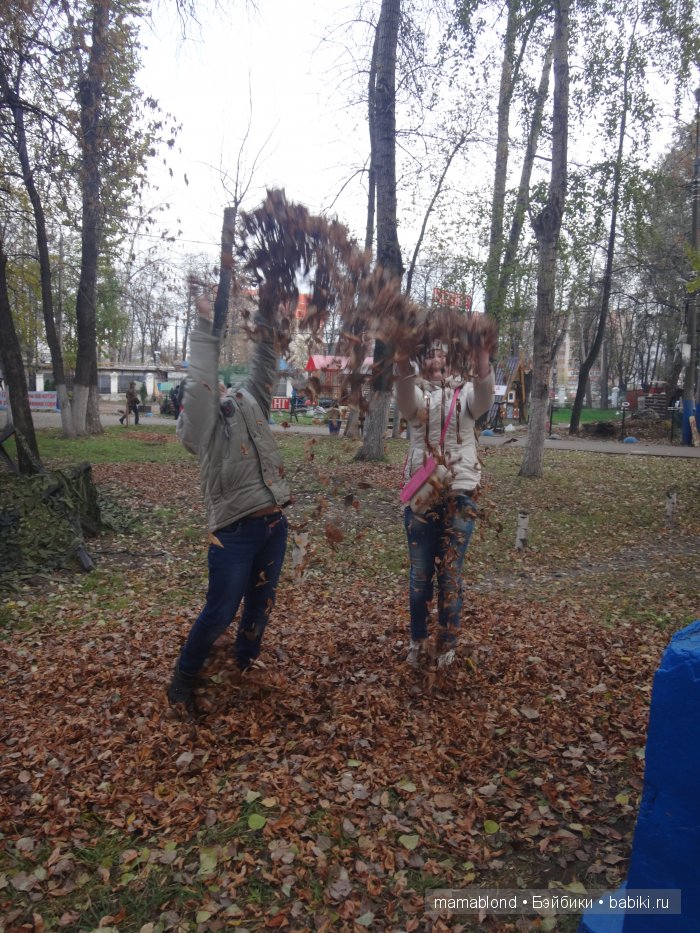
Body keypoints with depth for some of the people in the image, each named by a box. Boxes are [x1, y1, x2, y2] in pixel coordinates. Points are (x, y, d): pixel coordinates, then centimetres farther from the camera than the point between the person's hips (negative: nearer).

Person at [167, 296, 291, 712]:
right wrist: (207, 325, -5)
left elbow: (264, 375, 14)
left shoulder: (248, 405, 17)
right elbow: (202, 378, -9)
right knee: (220, 612, -2)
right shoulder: (203, 420, 0)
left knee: (261, 603, 17)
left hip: (274, 523, 6)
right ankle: (185, 676, 21)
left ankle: (246, 663, 39)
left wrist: (266, 331, 7)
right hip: (235, 530, -6)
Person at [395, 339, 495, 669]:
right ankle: (418, 640, 25)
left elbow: (484, 399, -21)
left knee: (450, 574, 8)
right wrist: (403, 361, -41)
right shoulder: (416, 392, 4)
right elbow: (406, 401, -22)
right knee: (420, 574, 9)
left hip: (460, 493, 0)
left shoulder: (465, 391, 4)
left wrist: (483, 354, -37)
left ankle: (448, 642, 23)